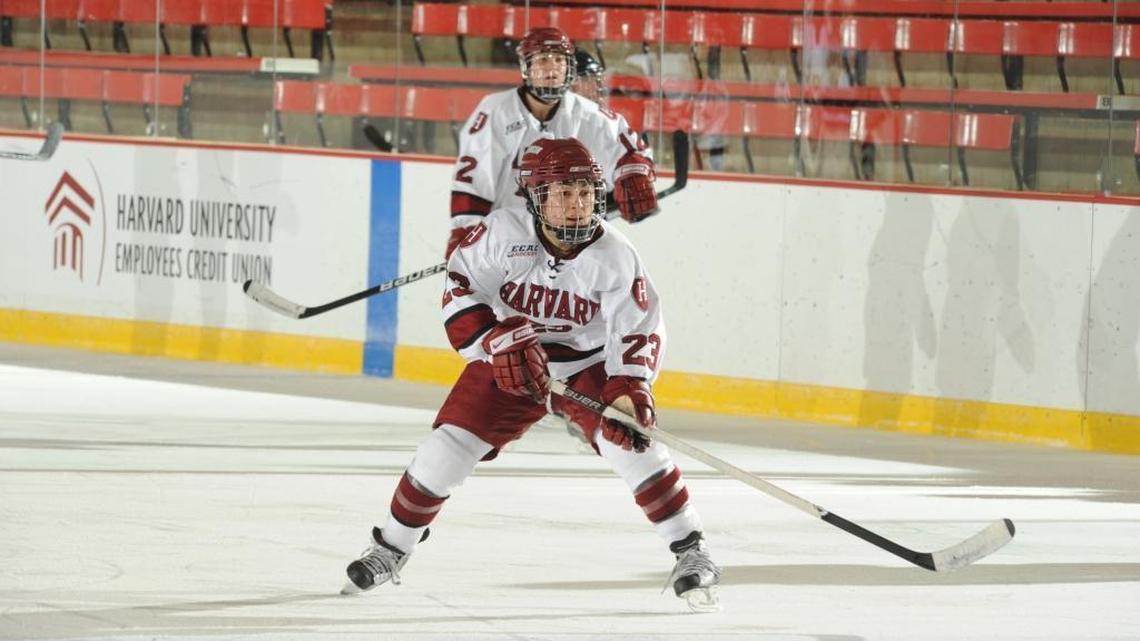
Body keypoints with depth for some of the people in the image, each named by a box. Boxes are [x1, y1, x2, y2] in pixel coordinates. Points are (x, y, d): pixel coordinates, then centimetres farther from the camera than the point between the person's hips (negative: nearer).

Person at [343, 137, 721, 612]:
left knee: (629, 440, -22)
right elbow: (460, 293, -15)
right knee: (450, 443, -8)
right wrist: (500, 344, -28)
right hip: (507, 360, 1)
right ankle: (391, 547, 12)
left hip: (587, 363, -1)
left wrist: (629, 390, -32)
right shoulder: (502, 233, -22)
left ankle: (690, 551, -10)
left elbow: (640, 332, -16)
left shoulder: (614, 257, -20)